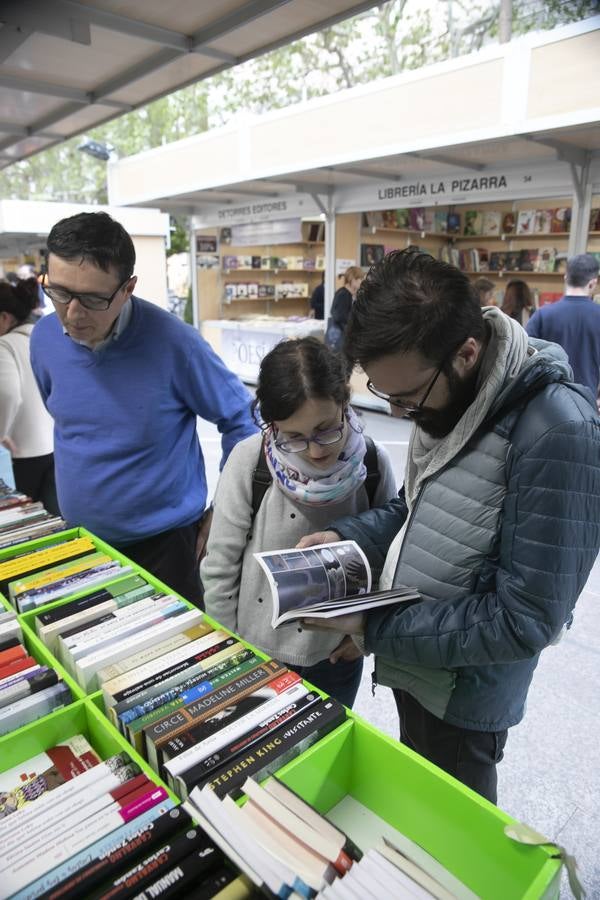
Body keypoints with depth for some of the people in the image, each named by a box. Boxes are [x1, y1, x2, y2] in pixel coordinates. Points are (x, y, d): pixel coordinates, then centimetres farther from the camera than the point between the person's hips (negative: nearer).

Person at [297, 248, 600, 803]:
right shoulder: (445, 397, -5)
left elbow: (525, 619, -27)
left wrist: (373, 627, -25)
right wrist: (344, 536, -8)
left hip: (463, 691, -7)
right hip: (413, 661, 7)